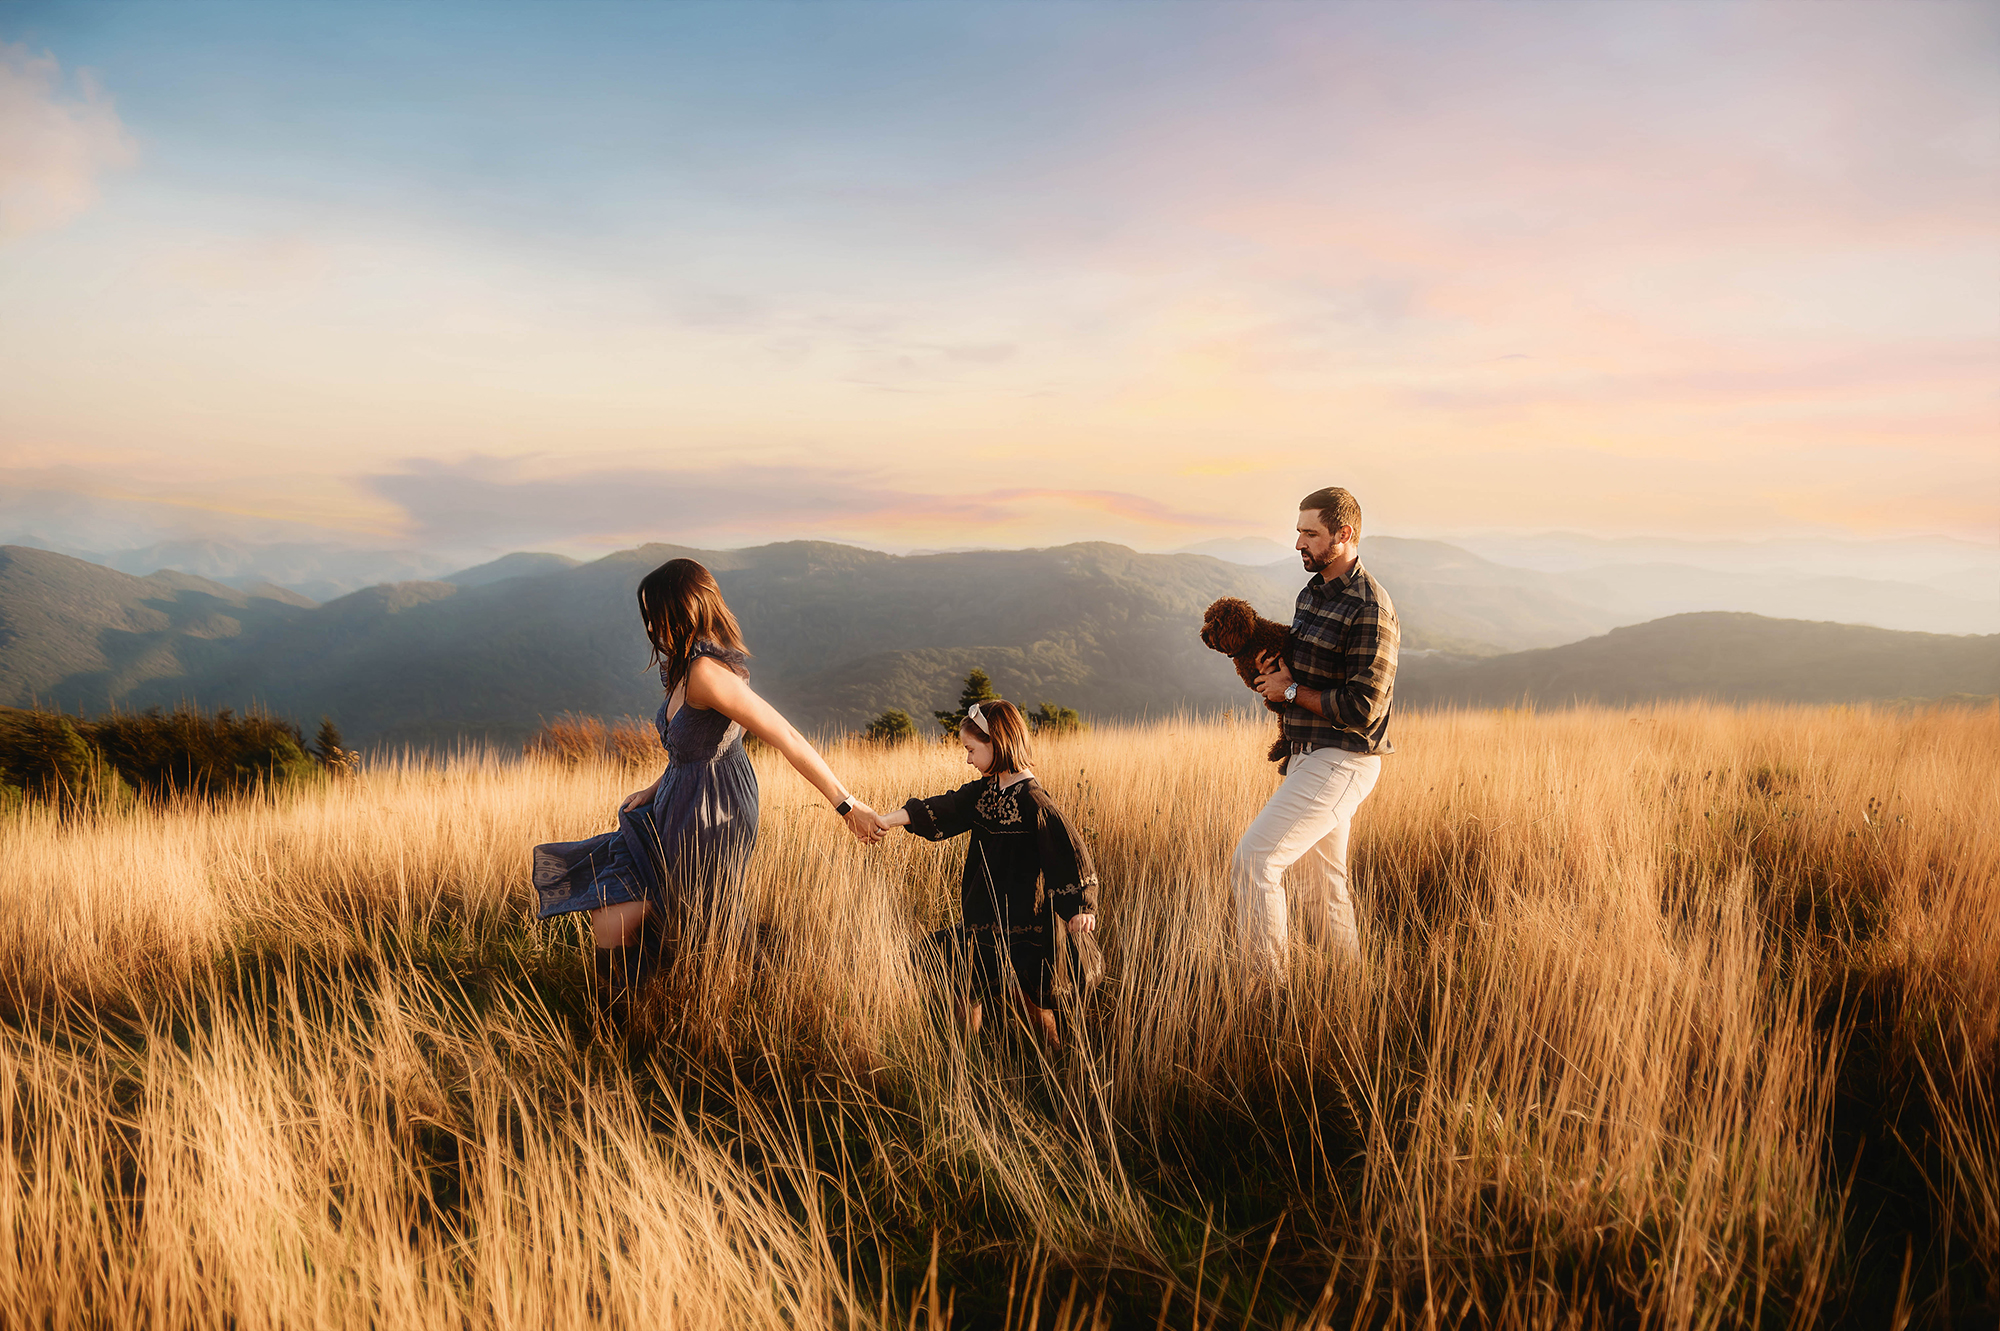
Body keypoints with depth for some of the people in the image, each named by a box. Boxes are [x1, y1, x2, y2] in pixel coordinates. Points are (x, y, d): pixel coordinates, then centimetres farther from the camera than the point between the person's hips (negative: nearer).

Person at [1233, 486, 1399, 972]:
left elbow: (1362, 709, -21)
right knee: (1327, 880, 17)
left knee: (1253, 860, -15)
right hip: (1307, 754, 10)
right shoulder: (1311, 593, 11)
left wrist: (1290, 691, -12)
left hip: (1341, 762, -10)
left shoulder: (1370, 611, -18)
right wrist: (1274, 668, -1)